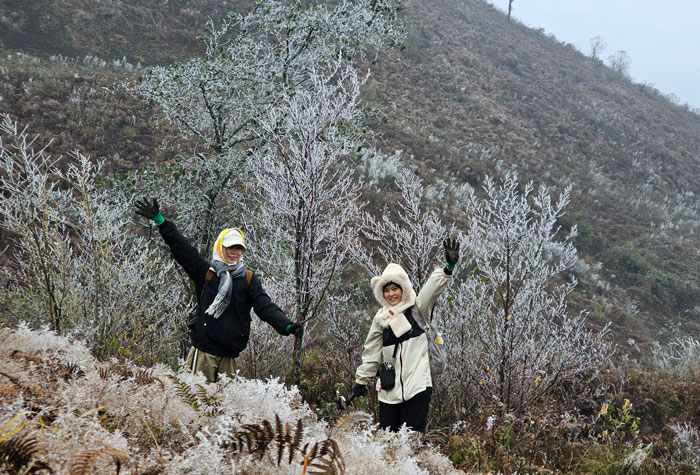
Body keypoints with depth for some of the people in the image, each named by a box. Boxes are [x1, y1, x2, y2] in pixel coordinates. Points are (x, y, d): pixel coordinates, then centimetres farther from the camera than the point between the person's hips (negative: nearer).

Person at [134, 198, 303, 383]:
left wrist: (287, 326, -16)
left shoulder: (249, 279, 10)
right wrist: (160, 220, -5)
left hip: (229, 354, 3)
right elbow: (182, 249, 1)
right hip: (204, 350, -3)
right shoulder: (206, 273, 5)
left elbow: (265, 306, 1)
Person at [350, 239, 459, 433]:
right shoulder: (381, 319, 12)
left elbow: (433, 288, -14)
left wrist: (448, 268, -30)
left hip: (417, 386, -4)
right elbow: (371, 353, 19)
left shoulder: (417, 310, 2)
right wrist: (361, 379, 21)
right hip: (389, 389, 4)